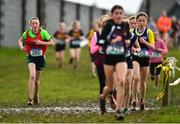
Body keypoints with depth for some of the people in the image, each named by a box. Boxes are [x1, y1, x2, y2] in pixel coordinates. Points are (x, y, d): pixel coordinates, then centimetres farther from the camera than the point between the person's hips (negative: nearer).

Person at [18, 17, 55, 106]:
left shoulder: (43, 33, -9)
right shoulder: (27, 33, -5)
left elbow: (52, 43, -7)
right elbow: (20, 40, 14)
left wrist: (42, 42, -20)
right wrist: (21, 46, -7)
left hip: (40, 58, 1)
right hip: (31, 58, -1)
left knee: (36, 80, 11)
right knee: (32, 76, -23)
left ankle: (36, 97, 36)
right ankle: (30, 99, -23)